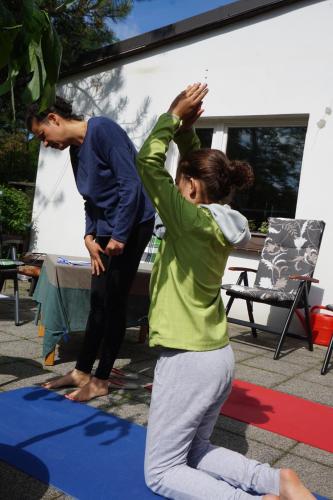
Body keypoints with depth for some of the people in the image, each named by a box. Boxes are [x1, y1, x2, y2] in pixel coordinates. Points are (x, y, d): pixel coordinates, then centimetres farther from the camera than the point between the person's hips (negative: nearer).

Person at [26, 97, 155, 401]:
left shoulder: (102, 129, -14)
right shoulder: (76, 151, 13)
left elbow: (130, 183, -20)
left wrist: (119, 236, -19)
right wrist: (90, 236, 2)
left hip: (131, 225, -8)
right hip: (108, 230, 9)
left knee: (114, 303, -1)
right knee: (99, 301, 12)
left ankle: (101, 381, 12)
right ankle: (82, 372, 24)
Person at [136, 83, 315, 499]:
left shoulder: (191, 221, -18)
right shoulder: (221, 221, 3)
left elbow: (147, 161, -18)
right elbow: (197, 165, 17)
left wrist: (174, 115, -6)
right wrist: (186, 127, 7)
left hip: (187, 361, -9)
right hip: (218, 357, 9)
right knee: (194, 451, 25)